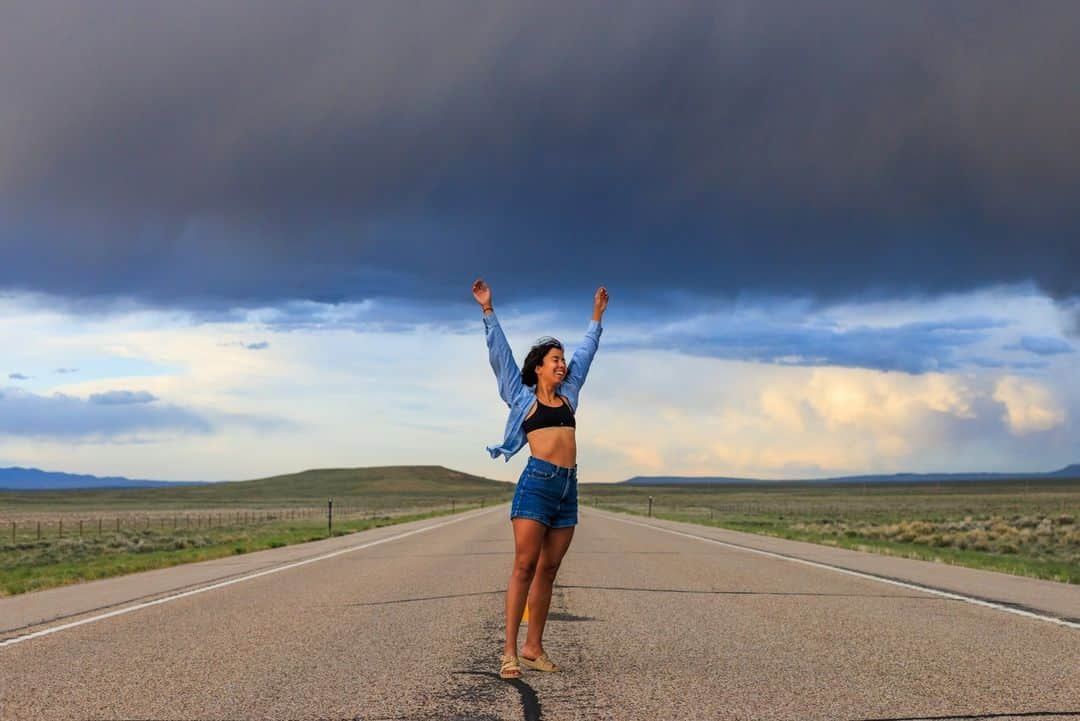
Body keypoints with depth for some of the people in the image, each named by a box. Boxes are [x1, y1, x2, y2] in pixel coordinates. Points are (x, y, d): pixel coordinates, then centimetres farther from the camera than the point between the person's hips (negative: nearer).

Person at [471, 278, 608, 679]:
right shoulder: (522, 397, 9)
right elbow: (499, 353, 6)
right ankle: (509, 652, -10)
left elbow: (586, 353, 31)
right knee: (525, 566, -9)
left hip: (568, 489, 5)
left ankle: (534, 648, 10)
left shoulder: (568, 395, 20)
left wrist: (596, 317, 38)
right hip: (536, 484, -5)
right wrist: (488, 311, 3)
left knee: (548, 570, 5)